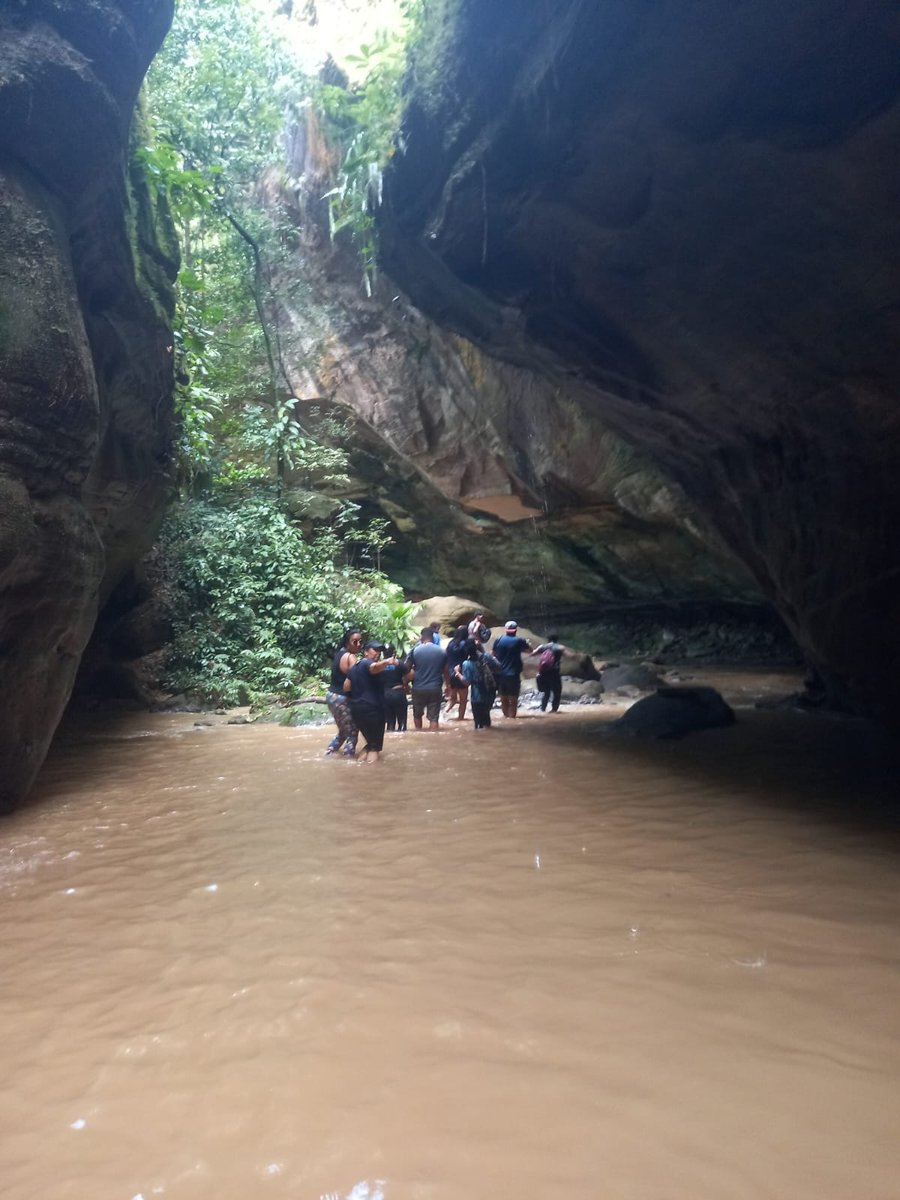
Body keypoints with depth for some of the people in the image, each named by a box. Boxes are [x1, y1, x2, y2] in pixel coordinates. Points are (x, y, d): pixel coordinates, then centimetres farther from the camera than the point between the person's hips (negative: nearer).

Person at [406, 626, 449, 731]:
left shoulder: (415, 650, -3)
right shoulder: (441, 651, 4)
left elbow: (407, 668, 1)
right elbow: (445, 671, 8)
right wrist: (448, 686, 21)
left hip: (419, 688, 0)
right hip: (435, 689, 0)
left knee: (417, 714, 21)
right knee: (434, 717, 1)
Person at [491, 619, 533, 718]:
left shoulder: (498, 640, -1)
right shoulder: (519, 641, -6)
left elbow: (494, 655, 9)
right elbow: (530, 650, 9)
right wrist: (528, 644, 29)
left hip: (501, 674, 3)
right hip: (513, 674, -3)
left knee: (503, 697, 14)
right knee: (513, 698, 3)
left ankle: (506, 715, 20)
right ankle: (512, 716, 0)